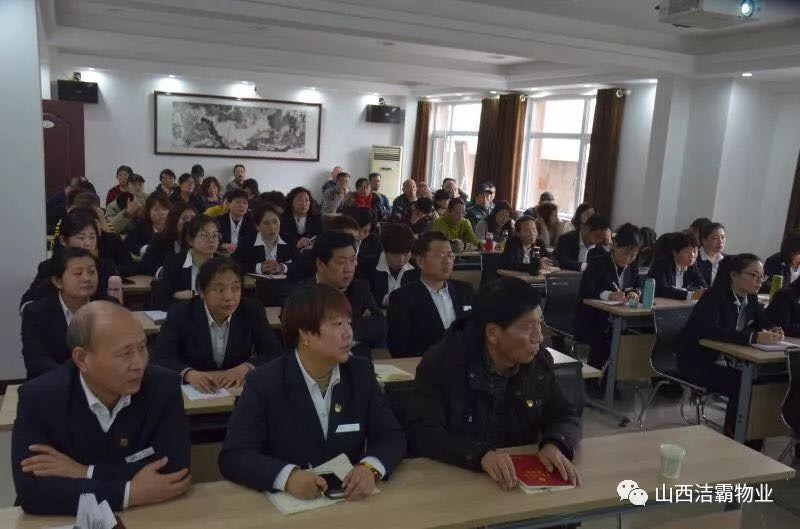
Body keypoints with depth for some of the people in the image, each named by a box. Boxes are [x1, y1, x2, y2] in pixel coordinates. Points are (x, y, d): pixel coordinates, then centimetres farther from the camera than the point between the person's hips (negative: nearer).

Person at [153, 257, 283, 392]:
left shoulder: (252, 310, -5)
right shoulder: (180, 314, -7)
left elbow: (275, 354, -6)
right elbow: (160, 359, -14)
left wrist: (245, 368, -23)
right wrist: (189, 374, -32)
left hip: (238, 391, 0)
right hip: (195, 391, 0)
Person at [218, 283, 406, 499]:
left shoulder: (361, 372, 1)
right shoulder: (264, 383, -8)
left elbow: (392, 436, 1)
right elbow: (233, 457, -12)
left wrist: (370, 468, -19)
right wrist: (288, 476, -28)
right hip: (285, 503, -1)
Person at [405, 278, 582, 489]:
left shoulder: (539, 360, -2)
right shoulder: (440, 363, -14)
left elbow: (566, 416, 5)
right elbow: (421, 433, -20)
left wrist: (554, 445, -17)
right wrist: (480, 455, -34)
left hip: (523, 477, 3)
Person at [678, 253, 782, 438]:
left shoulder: (750, 298, 2)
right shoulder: (715, 296, -21)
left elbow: (765, 322, 8)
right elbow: (710, 331, -36)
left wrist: (773, 331, -17)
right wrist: (753, 337, -42)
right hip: (696, 361, -7)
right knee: (741, 385, -24)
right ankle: (732, 437, -6)